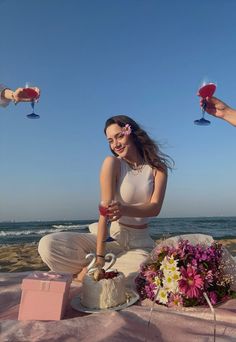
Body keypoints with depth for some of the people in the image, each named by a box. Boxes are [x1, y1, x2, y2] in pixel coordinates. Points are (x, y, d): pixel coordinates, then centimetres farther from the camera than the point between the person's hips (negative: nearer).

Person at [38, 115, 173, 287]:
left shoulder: (158, 168, -2)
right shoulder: (112, 163, -8)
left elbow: (155, 208, -16)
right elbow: (105, 209, -16)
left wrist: (125, 209, -37)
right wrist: (100, 256, -22)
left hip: (141, 245, 1)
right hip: (112, 238, -1)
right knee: (47, 245, -20)